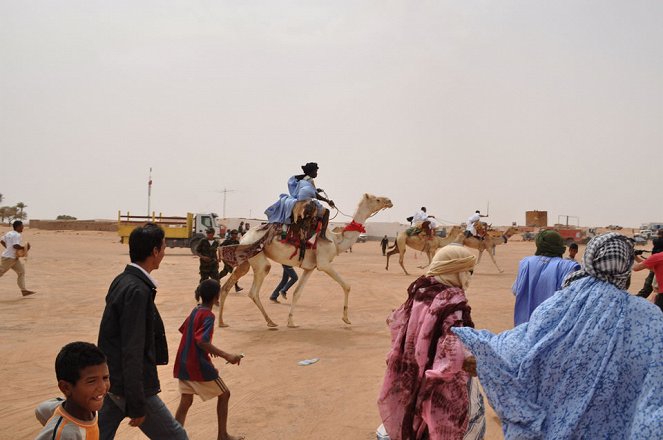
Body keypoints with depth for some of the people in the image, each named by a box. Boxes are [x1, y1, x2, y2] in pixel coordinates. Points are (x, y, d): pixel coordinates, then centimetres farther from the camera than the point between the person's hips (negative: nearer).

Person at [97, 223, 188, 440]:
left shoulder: (121, 281, 5)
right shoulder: (137, 290, -23)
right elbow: (132, 352, -24)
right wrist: (137, 405, -19)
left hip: (112, 380, 9)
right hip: (129, 385, -9)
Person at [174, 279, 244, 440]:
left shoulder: (195, 311, 8)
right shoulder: (208, 315, -17)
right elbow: (201, 341, -29)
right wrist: (227, 356, -33)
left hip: (183, 365, 7)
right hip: (199, 365, -7)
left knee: (186, 402, 11)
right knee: (224, 394, 11)